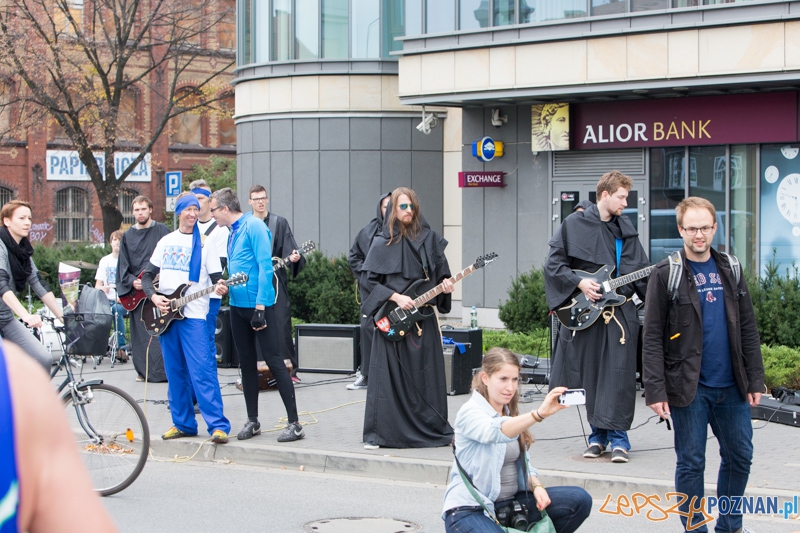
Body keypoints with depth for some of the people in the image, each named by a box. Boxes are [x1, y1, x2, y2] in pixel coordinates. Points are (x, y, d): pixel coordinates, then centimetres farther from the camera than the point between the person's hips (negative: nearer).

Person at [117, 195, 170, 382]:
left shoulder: (162, 231, 4)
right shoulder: (128, 236, 13)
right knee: (140, 333, 2)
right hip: (137, 291, 3)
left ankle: (162, 369, -6)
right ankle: (144, 370, 10)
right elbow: (123, 266, 12)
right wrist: (132, 281, -5)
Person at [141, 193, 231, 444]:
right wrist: (153, 296, -2)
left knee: (202, 370, -13)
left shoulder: (204, 243, 3)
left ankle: (218, 426, -16)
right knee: (175, 372, 8)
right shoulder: (166, 242, 14)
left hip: (193, 314, -5)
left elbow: (216, 278, 0)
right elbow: (147, 275, 16)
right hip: (165, 313, 5)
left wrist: (220, 288, -23)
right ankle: (183, 423, 15)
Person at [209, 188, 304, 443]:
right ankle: (252, 421, 19)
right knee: (247, 363, 11)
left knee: (274, 361, -7)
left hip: (258, 304, -9)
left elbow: (265, 266, -19)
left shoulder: (253, 226, -13)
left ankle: (294, 423, -5)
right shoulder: (232, 231, 13)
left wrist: (260, 306, -22)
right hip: (237, 305, 9)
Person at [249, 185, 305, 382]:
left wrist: (293, 257, -22)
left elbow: (289, 250, -2)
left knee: (282, 327, -5)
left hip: (275, 282, -2)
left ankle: (290, 369, -1)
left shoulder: (279, 223, 5)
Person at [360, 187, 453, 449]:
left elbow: (442, 274, 15)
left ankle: (434, 428, 14)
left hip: (424, 317, 3)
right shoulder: (383, 243, 1)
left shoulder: (430, 239, 9)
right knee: (389, 376, -3)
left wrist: (445, 286, -7)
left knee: (427, 376, 4)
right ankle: (378, 433, 3)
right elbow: (369, 279, -2)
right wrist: (395, 297, -12)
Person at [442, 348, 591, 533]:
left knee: (579, 500, -9)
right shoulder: (470, 413, -13)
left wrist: (536, 486, -5)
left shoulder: (511, 414, 12)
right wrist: (539, 414, -49)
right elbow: (495, 432, -35)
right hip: (471, 510, -7)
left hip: (510, 503, 7)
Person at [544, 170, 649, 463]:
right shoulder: (574, 224, 1)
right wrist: (579, 283, -11)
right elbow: (553, 263, 0)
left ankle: (617, 437, -2)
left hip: (620, 311, 1)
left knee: (619, 375, -6)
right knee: (590, 376, 5)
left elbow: (641, 272, 11)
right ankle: (598, 435, 17)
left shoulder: (626, 229, 10)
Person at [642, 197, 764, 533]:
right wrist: (655, 391, -15)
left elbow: (748, 329, 11)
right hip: (689, 388, -4)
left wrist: (755, 379, 5)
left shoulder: (729, 270, 9)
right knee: (691, 463, 2)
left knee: (740, 456, 11)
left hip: (731, 386, 5)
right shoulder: (666, 274, -5)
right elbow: (652, 338, -8)